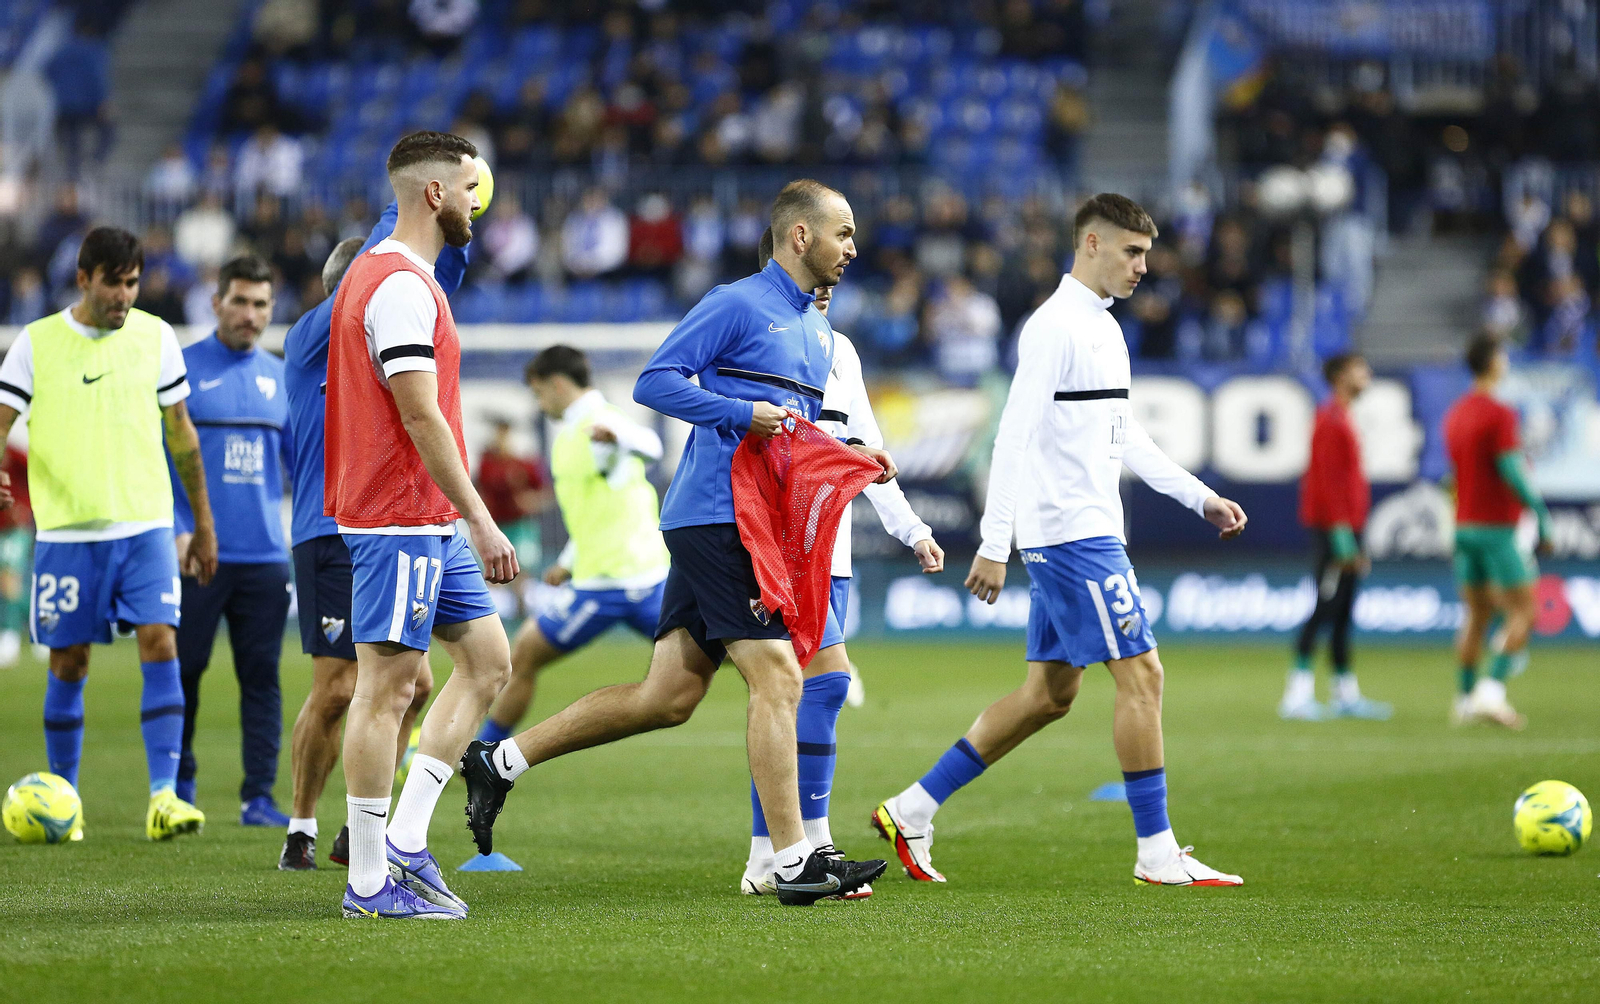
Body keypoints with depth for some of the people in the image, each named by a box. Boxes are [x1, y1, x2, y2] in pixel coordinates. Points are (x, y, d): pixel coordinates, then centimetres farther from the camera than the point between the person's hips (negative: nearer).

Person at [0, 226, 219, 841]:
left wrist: (203, 524, 18)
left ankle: (164, 798, -16)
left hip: (146, 526, 1)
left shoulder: (156, 338, 7)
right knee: (68, 665, 4)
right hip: (67, 531, -1)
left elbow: (181, 432, 15)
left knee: (160, 646, -13)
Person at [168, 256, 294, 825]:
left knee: (261, 676, 1)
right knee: (184, 672, 1)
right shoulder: (182, 368, 0)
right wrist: (175, 531, -11)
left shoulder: (281, 377, 12)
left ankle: (258, 798, 2)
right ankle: (179, 788, 15)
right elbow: (157, 460, -2)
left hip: (265, 558, 3)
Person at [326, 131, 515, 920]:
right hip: (400, 521, -10)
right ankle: (370, 881, -2)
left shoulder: (380, 273, 17)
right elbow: (421, 418, -20)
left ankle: (404, 842, 9)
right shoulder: (401, 287, -15)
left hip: (430, 526, 10)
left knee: (488, 660, 10)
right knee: (387, 684, -6)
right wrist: (482, 522, -18)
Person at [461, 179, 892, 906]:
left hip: (752, 525, 9)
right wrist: (743, 414, -19)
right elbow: (654, 382, -12)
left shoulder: (817, 333, 21)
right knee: (777, 678, -12)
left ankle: (500, 763, 14)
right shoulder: (737, 305, -7)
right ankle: (791, 863, -10)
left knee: (668, 695, 6)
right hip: (715, 515, -9)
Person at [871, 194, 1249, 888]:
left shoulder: (1104, 329, 17)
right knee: (1141, 674, -8)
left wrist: (1200, 498, 21)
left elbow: (1125, 436, 26)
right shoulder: (1056, 327, -13)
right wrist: (994, 544, -22)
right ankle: (1157, 853, -3)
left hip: (1086, 533, 10)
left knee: (1050, 694, 10)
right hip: (1072, 535, -10)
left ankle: (912, 811, 13)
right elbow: (1014, 436, -18)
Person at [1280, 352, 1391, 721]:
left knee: (1342, 612, 11)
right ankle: (1297, 694, -12)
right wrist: (1342, 536, -22)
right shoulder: (1331, 420, -13)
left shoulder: (1342, 418, 17)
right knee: (1327, 608, -11)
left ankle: (1346, 694, 16)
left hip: (1347, 527, 10)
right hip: (1337, 528, -10)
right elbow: (1327, 479, -19)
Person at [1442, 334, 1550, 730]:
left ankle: (1466, 698, 11)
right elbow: (1511, 472, -19)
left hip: (1464, 525, 8)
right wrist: (1541, 513, -13)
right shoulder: (1499, 415, -14)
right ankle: (1492, 690, -15)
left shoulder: (1455, 414, 12)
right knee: (1524, 610, -4)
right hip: (1496, 527, -8)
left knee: (1477, 614, 12)